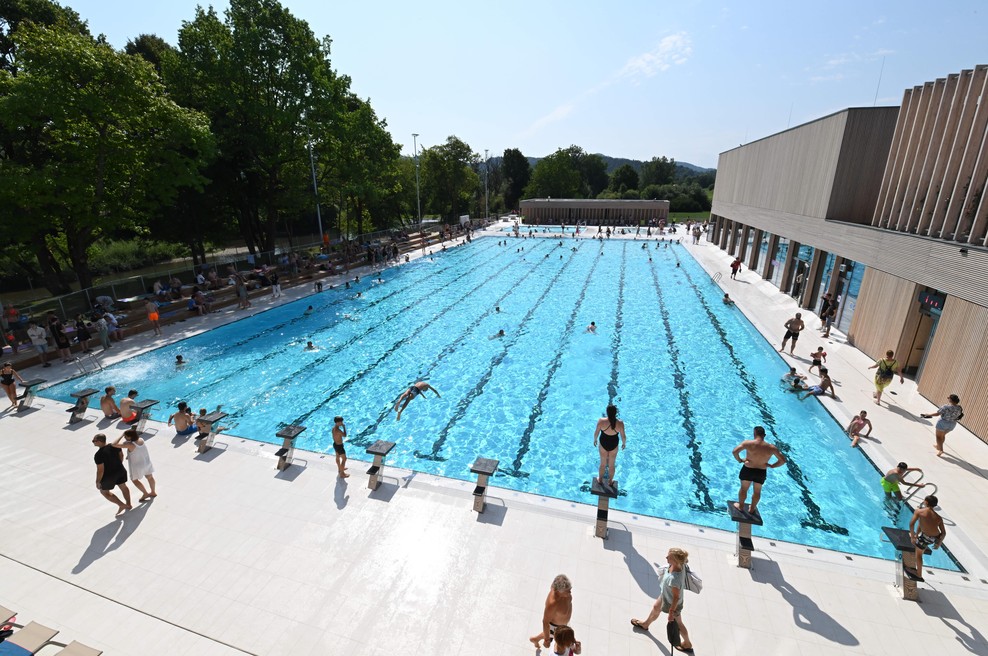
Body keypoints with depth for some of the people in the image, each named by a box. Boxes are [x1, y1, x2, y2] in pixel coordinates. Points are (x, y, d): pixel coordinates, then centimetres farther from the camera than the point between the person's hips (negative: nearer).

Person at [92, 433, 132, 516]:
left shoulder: (99, 455, -29)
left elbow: (100, 470, -24)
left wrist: (98, 482, -10)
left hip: (108, 475, -6)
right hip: (120, 471, 6)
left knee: (104, 492, 21)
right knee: (123, 486, 25)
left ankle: (122, 505, 18)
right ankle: (128, 505, 42)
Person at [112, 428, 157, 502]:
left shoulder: (130, 445, -32)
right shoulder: (141, 440, -13)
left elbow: (114, 444, -35)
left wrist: (121, 436, -28)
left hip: (137, 466, -6)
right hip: (147, 463, 6)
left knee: (134, 480, 22)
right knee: (149, 477, 25)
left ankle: (145, 493, 32)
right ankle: (153, 492, 45)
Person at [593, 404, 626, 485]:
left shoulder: (601, 421, -25)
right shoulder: (620, 423, -24)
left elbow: (596, 432, -10)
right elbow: (623, 436, -10)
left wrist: (595, 440, 10)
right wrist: (624, 443, 10)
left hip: (603, 445, 0)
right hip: (613, 446, 0)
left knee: (603, 464, 23)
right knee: (611, 465, 23)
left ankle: (600, 479, 44)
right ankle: (610, 481, 43)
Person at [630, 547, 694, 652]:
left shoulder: (674, 579, -46)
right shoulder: (679, 564, -27)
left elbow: (676, 597, -30)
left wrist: (671, 612, -14)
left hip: (672, 603, -7)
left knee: (677, 623, 24)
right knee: (656, 608, 32)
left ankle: (687, 644, 55)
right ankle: (645, 625, 61)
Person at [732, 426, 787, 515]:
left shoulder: (748, 443, -18)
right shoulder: (772, 448, -11)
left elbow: (735, 451, -25)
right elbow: (783, 460, -6)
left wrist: (739, 460, -8)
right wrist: (772, 465, 5)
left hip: (748, 470, -2)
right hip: (761, 472, 2)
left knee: (743, 489, 21)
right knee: (757, 491, 25)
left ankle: (741, 506, 37)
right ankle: (752, 509, 41)